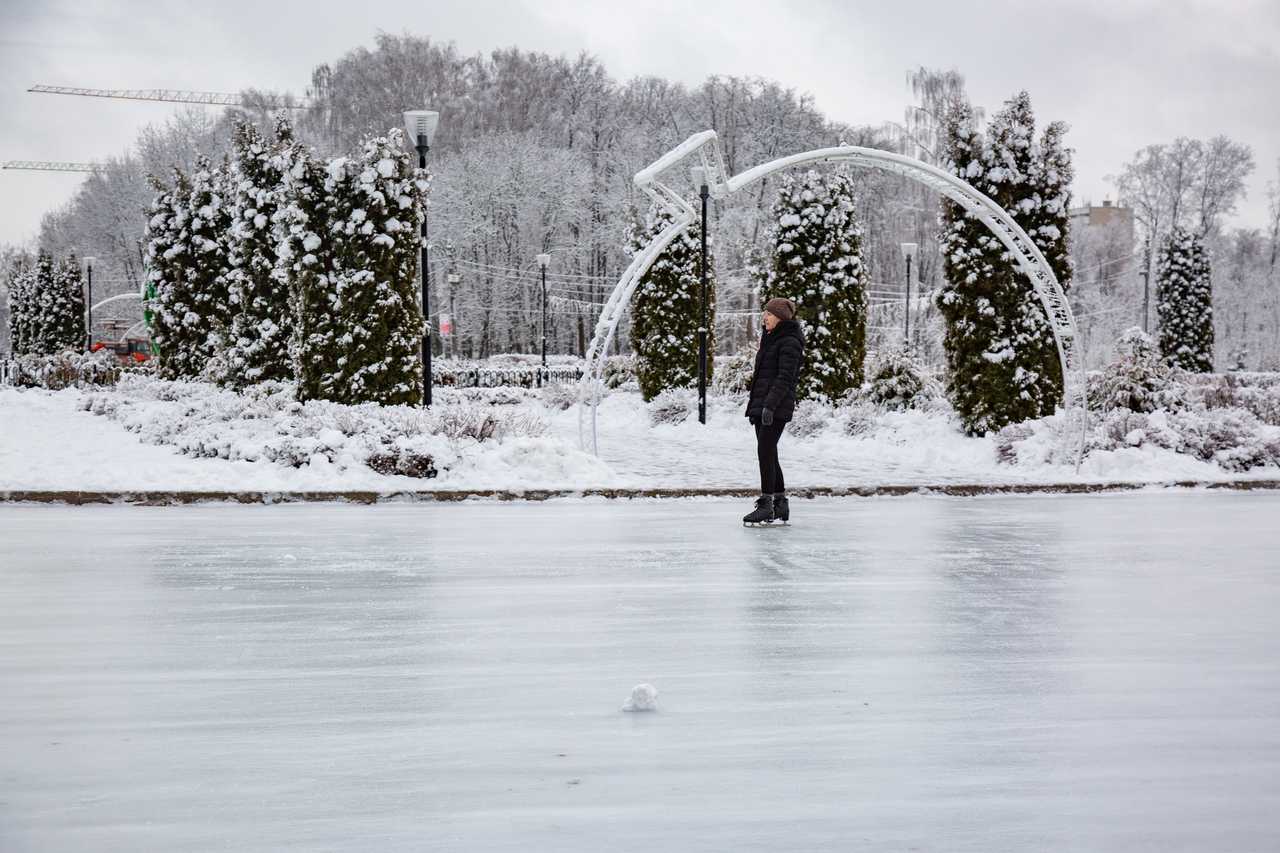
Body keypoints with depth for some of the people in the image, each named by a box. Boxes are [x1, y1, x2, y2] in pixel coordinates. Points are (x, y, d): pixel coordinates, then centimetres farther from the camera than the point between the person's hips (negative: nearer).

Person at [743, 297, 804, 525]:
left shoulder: (790, 342, -10)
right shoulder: (770, 339, 20)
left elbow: (785, 377, -19)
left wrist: (770, 404, -27)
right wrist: (754, 403, 22)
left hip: (776, 408, -10)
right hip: (761, 405, 10)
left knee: (765, 452, -12)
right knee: (768, 455, 10)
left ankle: (766, 505, -9)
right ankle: (781, 505, 16)